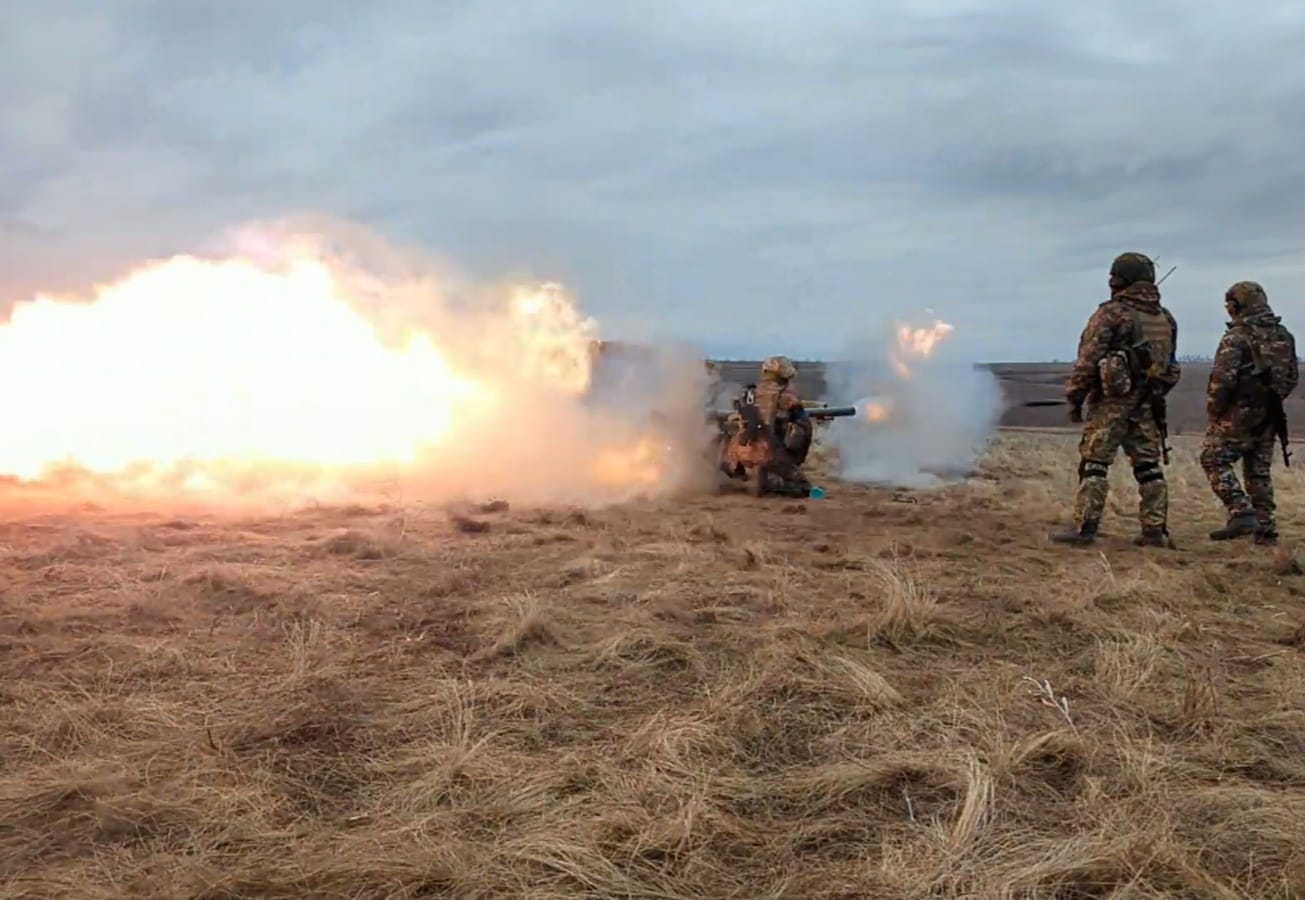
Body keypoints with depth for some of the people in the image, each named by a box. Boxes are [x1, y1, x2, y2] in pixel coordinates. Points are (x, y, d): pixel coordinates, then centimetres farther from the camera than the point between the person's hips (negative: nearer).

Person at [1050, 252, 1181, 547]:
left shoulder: (1111, 314, -10)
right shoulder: (1166, 318, 12)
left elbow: (1087, 361, -13)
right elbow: (1169, 365, 16)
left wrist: (1074, 398, -6)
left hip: (1111, 402, -6)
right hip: (1147, 404, 6)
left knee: (1094, 464, -4)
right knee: (1149, 467, 9)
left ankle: (1084, 526, -7)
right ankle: (1155, 530, 10)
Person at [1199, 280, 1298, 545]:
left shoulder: (1236, 337, -14)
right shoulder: (1284, 336, 9)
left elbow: (1223, 378, -20)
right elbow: (1292, 378, 14)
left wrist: (1213, 409, -7)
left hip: (1238, 415, -7)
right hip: (1267, 418, 7)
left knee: (1214, 460, 2)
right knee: (1260, 472, 13)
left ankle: (1241, 513, -10)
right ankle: (1265, 530, 14)